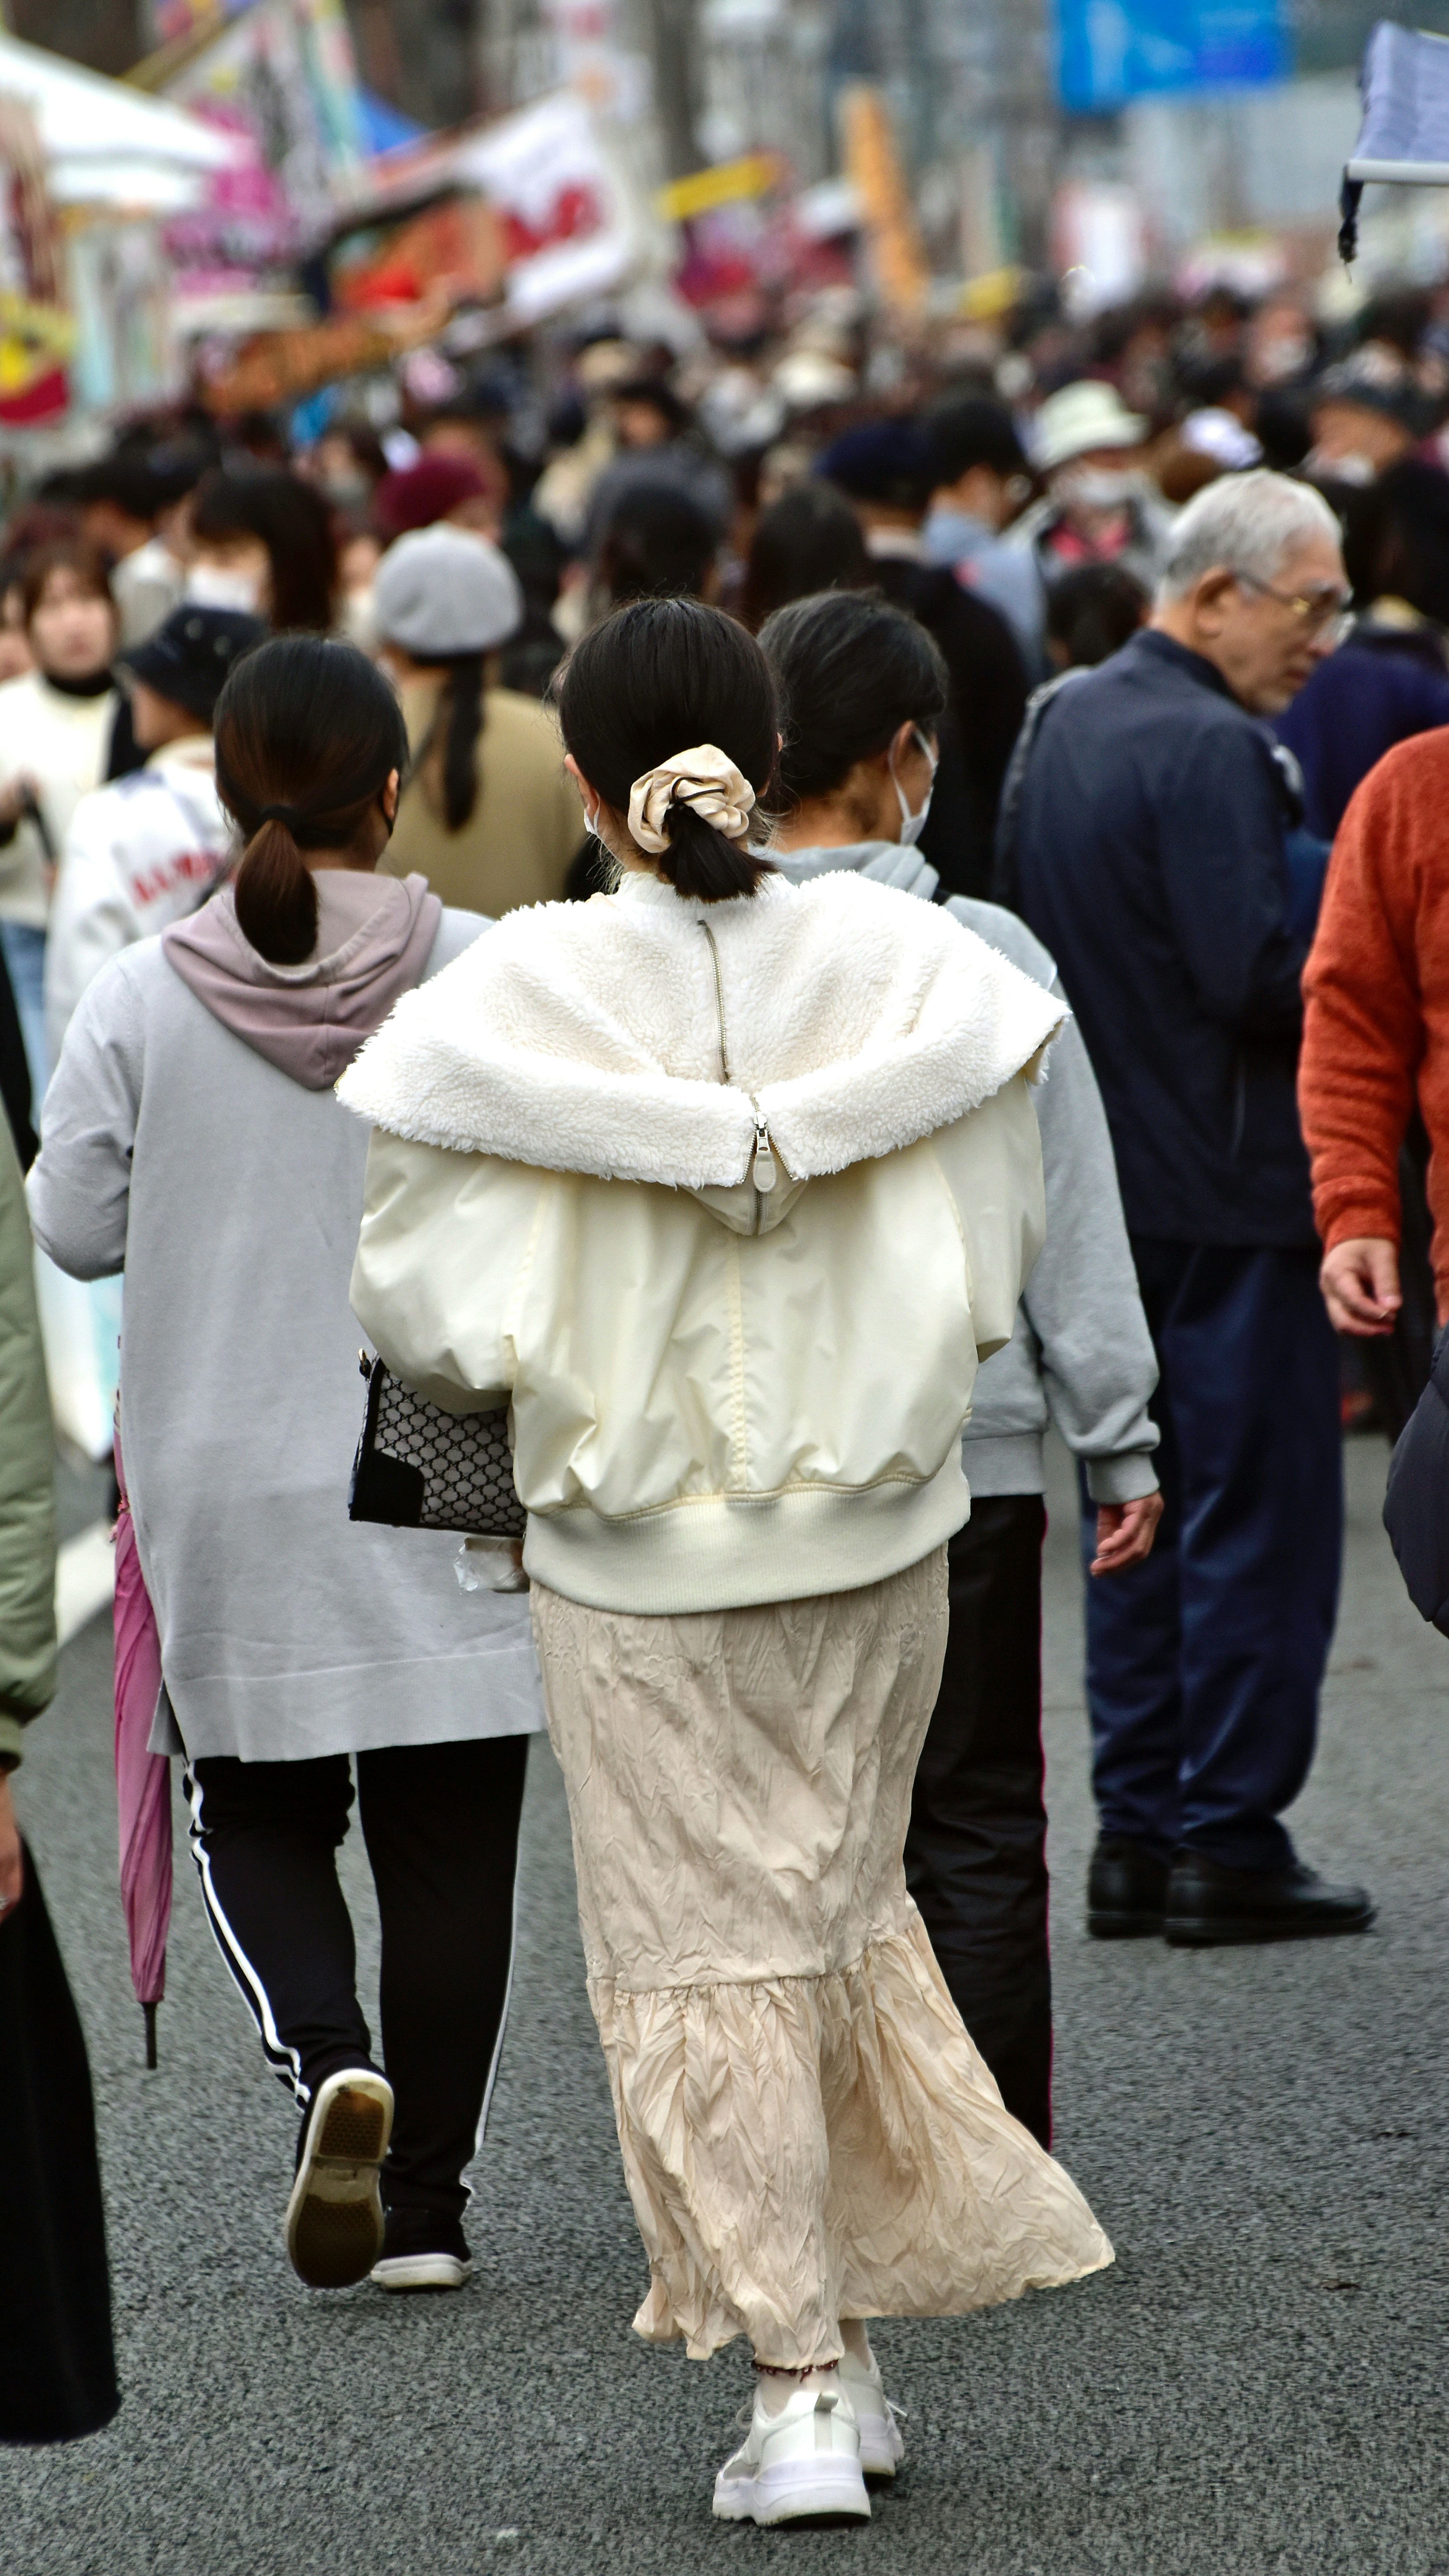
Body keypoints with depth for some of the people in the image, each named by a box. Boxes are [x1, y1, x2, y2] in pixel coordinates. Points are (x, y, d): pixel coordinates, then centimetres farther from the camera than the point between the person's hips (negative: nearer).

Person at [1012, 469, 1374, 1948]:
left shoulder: (1066, 724, 12)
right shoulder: (1209, 750, -17)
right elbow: (1254, 975, -24)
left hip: (1107, 1181, 9)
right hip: (1227, 1188, -9)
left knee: (1140, 1509, 13)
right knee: (1257, 1512, -2)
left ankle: (1135, 1834, 16)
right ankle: (1228, 1842, 0)